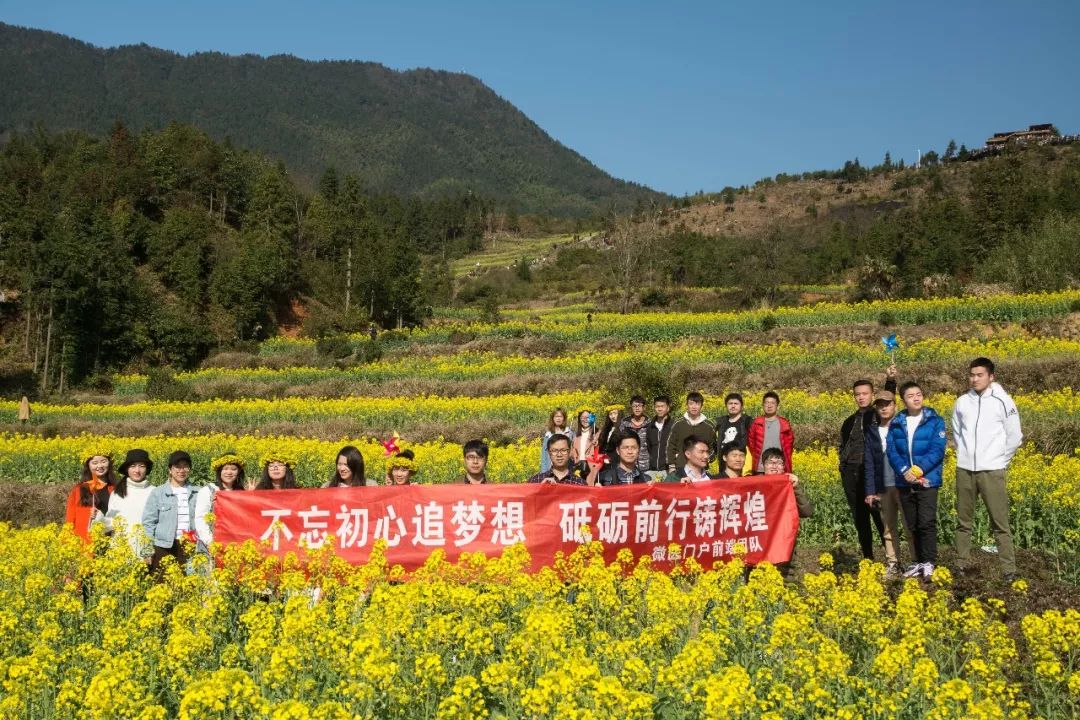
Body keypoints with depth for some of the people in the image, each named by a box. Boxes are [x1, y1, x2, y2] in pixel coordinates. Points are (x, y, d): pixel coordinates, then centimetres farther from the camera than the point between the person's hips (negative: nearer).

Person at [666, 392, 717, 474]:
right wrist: (672, 467, 1)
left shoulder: (709, 425, 5)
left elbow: (713, 446, 12)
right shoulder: (678, 424, 5)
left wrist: (708, 458, -4)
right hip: (681, 468, 0)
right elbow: (671, 446, 7)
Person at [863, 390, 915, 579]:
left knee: (910, 526, -3)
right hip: (882, 487, 4)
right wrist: (869, 491, 1)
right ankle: (892, 564, 15)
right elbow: (868, 462, 7)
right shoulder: (871, 431, 8)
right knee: (888, 528, 9)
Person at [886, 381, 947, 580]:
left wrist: (918, 469, -19)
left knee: (927, 523, -11)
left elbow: (937, 450, -9)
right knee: (912, 525, 10)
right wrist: (904, 471, -16)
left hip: (927, 480, -4)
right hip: (905, 482, 4)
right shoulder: (896, 424, 8)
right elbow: (891, 451, 1)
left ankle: (929, 563, -3)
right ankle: (918, 562, 20)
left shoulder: (935, 421, 0)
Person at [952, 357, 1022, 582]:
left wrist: (999, 460, 3)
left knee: (1000, 523, -3)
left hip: (992, 471, -4)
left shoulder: (1002, 402, -6)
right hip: (964, 470, 4)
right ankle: (961, 565, 19)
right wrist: (965, 454, 10)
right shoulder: (961, 402, 4)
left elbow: (1014, 437, 1)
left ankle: (1009, 570, 2)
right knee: (963, 521, 10)